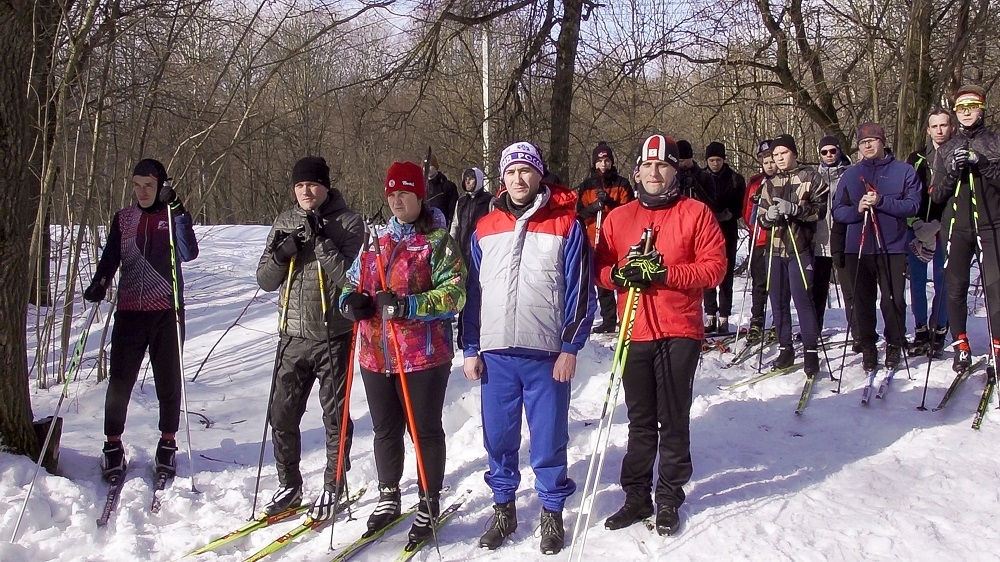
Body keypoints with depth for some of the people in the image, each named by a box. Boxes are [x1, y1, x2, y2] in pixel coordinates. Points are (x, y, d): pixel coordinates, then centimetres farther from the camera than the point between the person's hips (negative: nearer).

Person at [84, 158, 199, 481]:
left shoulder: (173, 216, 2)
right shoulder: (123, 218, 10)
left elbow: (189, 253, -14)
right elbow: (110, 258, 4)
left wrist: (178, 211, -23)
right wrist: (99, 284, -16)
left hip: (167, 311, -2)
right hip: (130, 311, 2)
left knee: (169, 380, 5)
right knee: (119, 380, 0)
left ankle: (167, 444, 19)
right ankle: (113, 446, 12)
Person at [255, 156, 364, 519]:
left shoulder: (348, 222, -4)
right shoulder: (285, 221, 9)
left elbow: (348, 277, -16)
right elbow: (265, 281, 8)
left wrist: (321, 240, -21)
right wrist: (281, 254, -11)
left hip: (333, 336, -4)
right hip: (293, 336, 4)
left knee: (335, 415, 8)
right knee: (282, 414, 8)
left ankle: (334, 485, 23)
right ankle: (289, 486, 24)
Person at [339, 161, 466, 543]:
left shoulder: (438, 241, -5)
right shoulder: (376, 241, 14)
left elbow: (454, 294, -14)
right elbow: (352, 281, 21)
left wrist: (408, 305, -26)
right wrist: (350, 300, -2)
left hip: (423, 356, -6)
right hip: (376, 355, 6)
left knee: (425, 431, 5)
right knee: (385, 431, 16)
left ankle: (429, 506, 19)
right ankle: (388, 498, 33)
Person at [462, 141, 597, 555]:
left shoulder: (566, 225, -1)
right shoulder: (485, 229, 9)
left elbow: (581, 291, -2)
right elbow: (473, 293, 12)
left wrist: (570, 346, -7)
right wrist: (471, 349, 8)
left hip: (547, 354, -3)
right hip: (496, 353, 3)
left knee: (548, 439, 5)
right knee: (498, 437, 10)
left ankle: (552, 512, 21)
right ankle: (503, 508, 26)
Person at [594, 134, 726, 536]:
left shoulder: (696, 213, 1)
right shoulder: (618, 217, 10)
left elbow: (714, 267, -7)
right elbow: (600, 269, 9)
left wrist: (664, 272, -17)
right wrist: (621, 273, -13)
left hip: (680, 332, -3)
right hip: (635, 333, 3)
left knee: (674, 420, 4)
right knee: (640, 420, 12)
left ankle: (669, 499, 16)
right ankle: (637, 496, 22)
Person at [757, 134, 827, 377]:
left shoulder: (810, 177, 2)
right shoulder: (770, 183, 16)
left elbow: (820, 210, -6)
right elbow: (760, 217, 14)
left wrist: (794, 208, -20)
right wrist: (769, 215, -9)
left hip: (800, 247, -5)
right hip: (775, 247, 5)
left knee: (802, 298, -11)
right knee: (778, 300, 6)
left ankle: (811, 351, -3)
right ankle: (785, 349, 16)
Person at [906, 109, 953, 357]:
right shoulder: (917, 159, 13)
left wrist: (938, 225, -14)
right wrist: (917, 223, -4)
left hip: (945, 230, -3)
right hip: (917, 230, 3)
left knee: (942, 281, -2)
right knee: (917, 281, 5)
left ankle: (939, 332, 7)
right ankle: (920, 332, 15)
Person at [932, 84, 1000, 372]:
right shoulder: (946, 150, 15)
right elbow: (936, 196, 10)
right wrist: (952, 172, -7)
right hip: (956, 227, 2)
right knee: (955, 288, 2)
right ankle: (961, 346, 12)